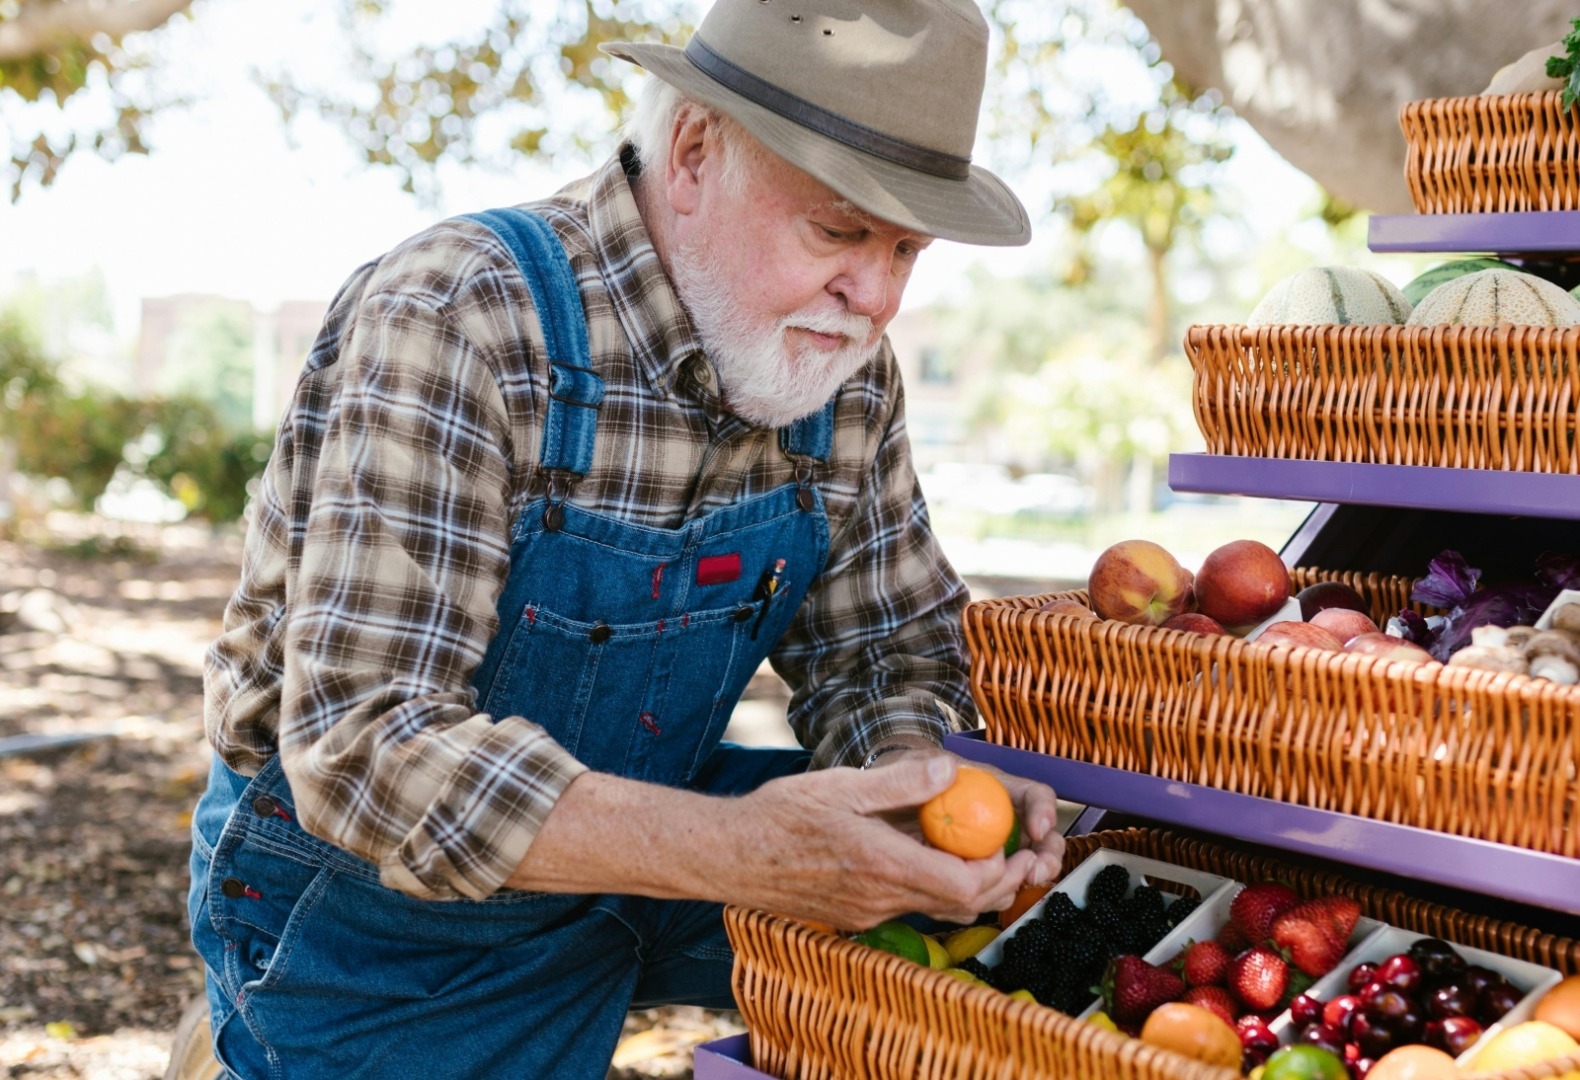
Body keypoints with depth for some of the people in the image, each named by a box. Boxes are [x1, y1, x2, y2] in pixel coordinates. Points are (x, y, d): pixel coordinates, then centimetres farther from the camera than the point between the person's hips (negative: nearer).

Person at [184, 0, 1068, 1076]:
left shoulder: (846, 370, -7)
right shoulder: (455, 322, -27)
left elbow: (888, 648, 3)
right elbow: (366, 745, -33)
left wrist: (922, 772, -22)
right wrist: (740, 850, -44)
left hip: (627, 853, 5)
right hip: (373, 912, -4)